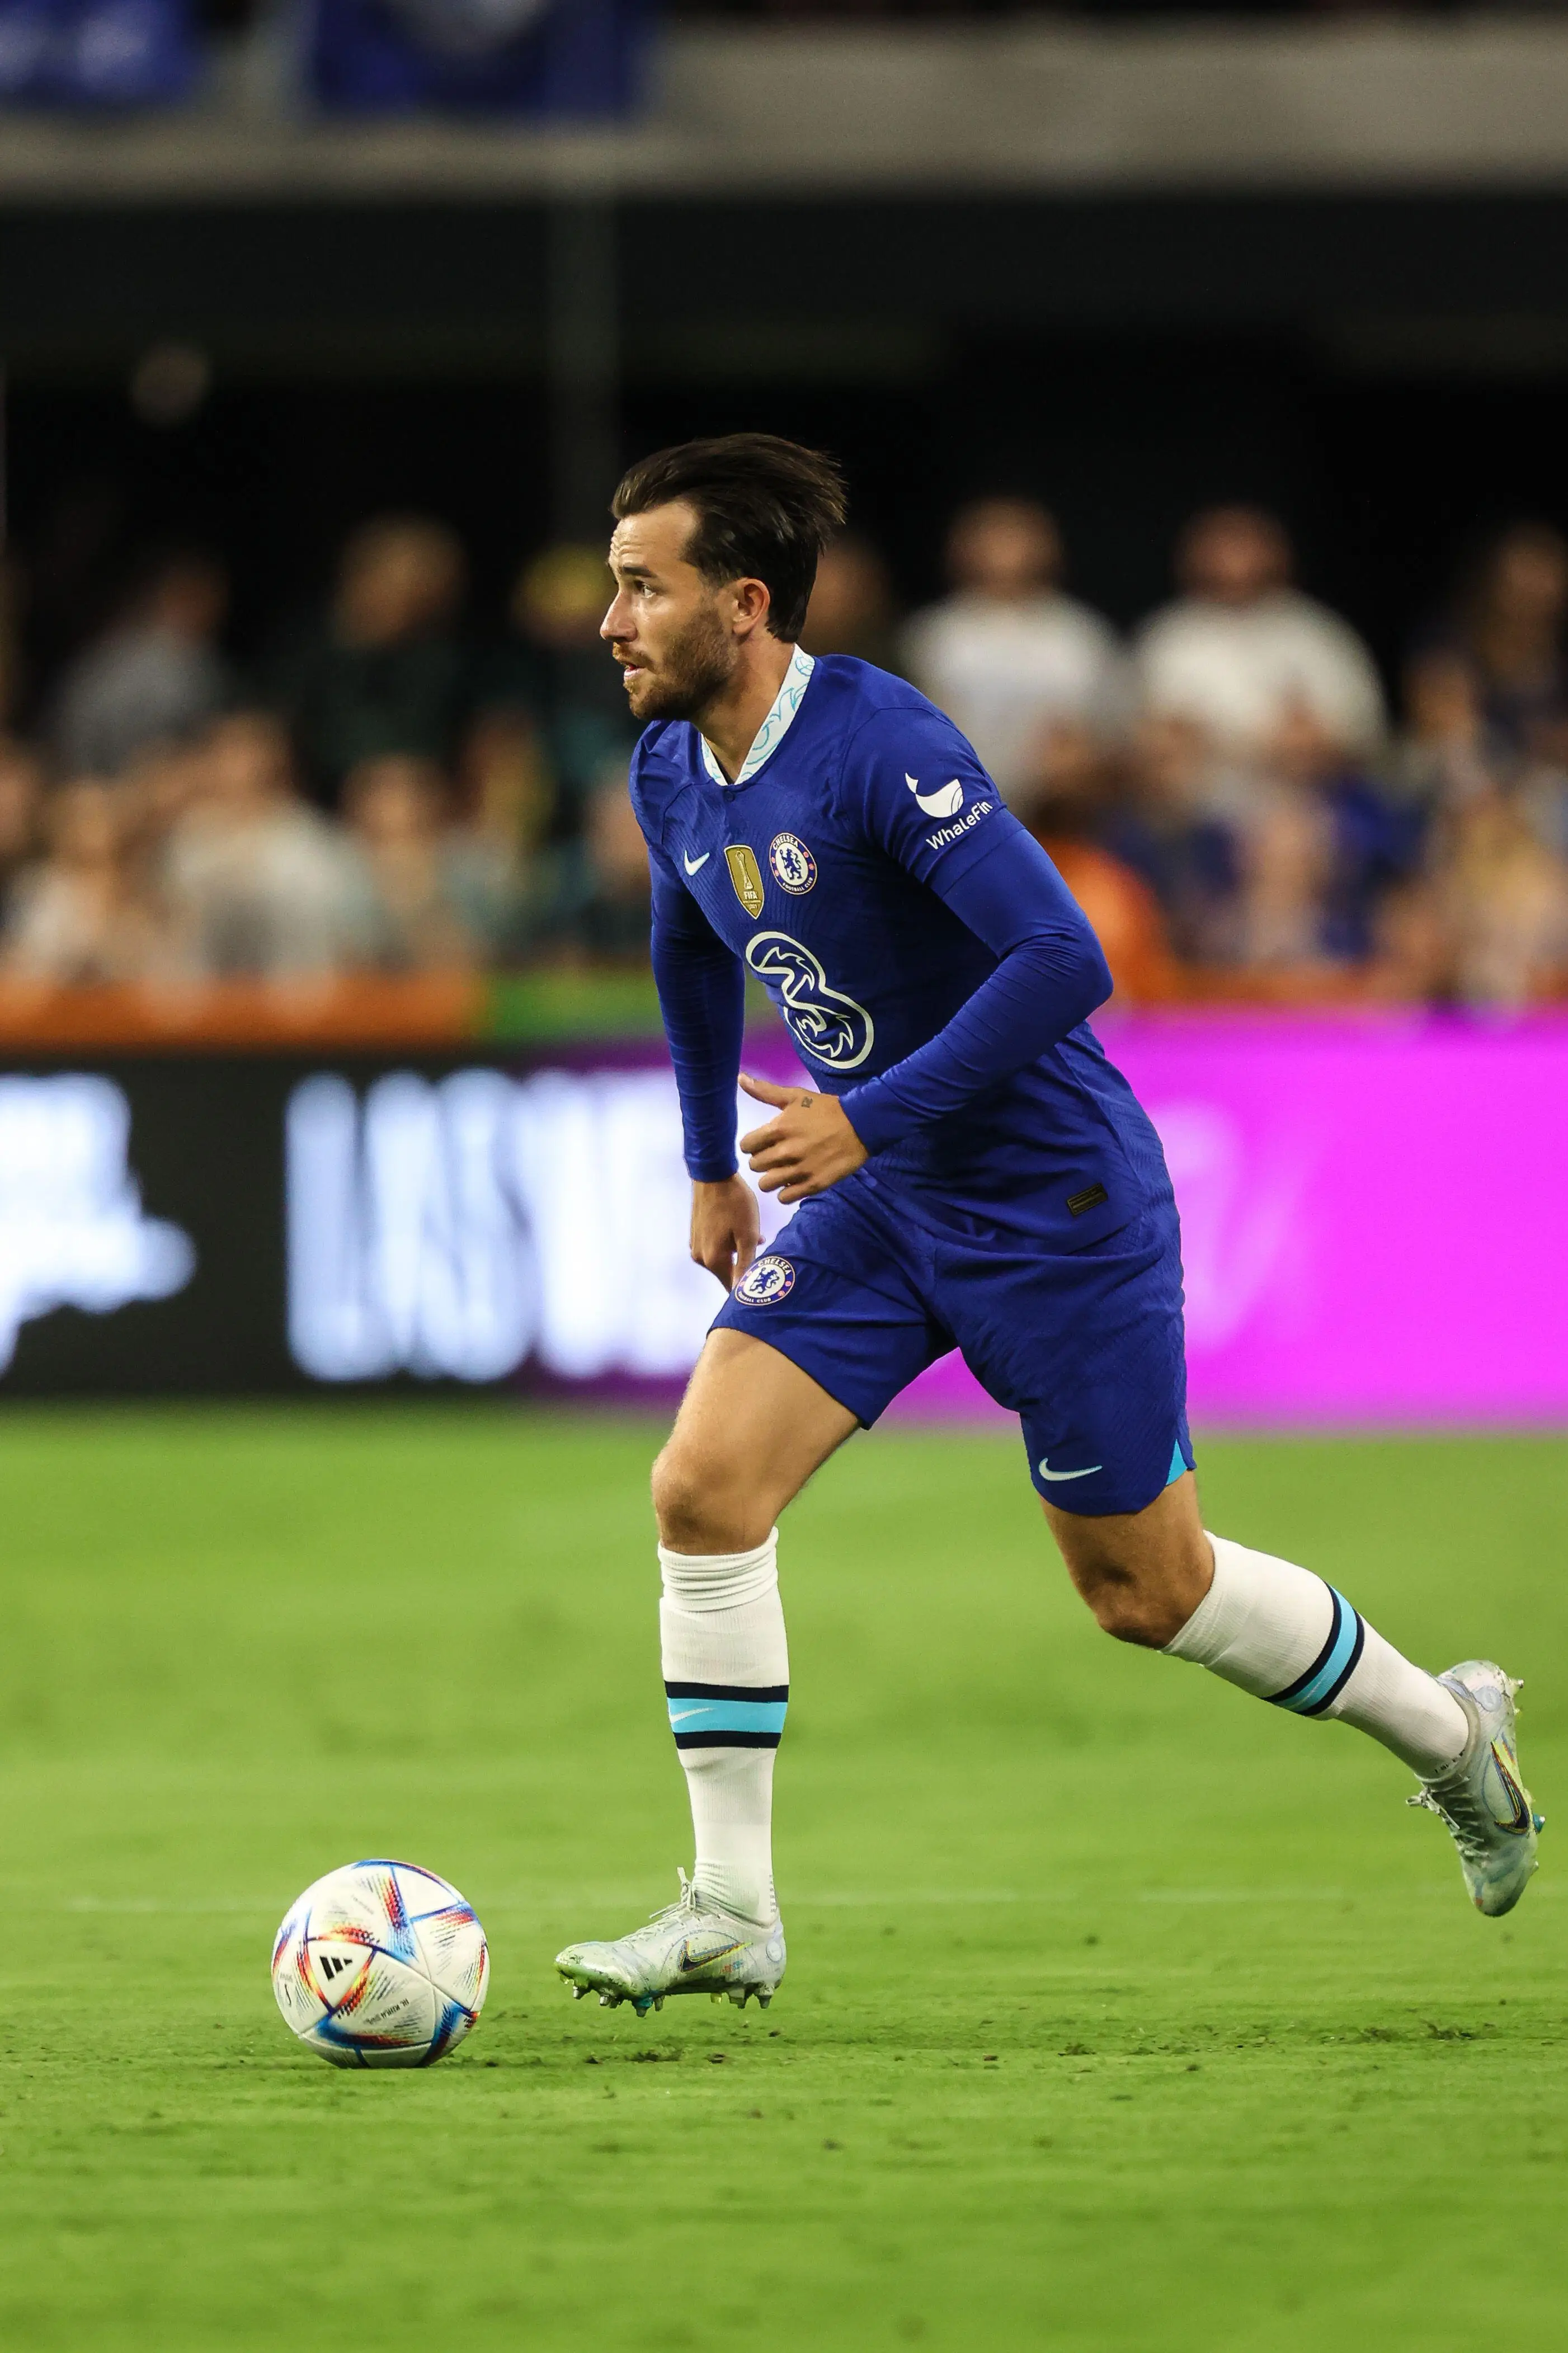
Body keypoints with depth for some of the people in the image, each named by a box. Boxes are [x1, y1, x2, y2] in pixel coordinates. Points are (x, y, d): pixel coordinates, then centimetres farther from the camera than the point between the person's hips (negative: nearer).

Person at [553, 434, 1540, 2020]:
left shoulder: (878, 747, -25)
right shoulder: (671, 775, 0)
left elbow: (1063, 962, -31)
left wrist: (872, 1116, -31)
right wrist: (712, 1164, 26)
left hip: (1052, 1202, -7)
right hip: (870, 1199, 7)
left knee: (1145, 1592, 5)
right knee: (702, 1488, -11)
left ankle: (1445, 1728, 31)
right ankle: (730, 1915, -5)